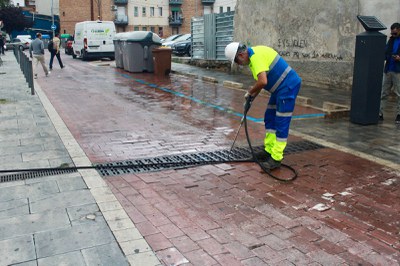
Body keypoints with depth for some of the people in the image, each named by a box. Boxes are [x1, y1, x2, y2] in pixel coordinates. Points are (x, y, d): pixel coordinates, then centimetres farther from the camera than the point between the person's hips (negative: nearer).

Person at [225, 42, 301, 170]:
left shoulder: (256, 56, -20)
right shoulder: (254, 53, 12)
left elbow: (263, 82, -30)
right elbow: (262, 79, 22)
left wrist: (250, 92, -11)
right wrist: (252, 97, 20)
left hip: (288, 86, -11)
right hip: (280, 87, 11)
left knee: (281, 123, -7)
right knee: (269, 118, 16)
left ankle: (276, 158, -1)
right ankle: (269, 150, 25)